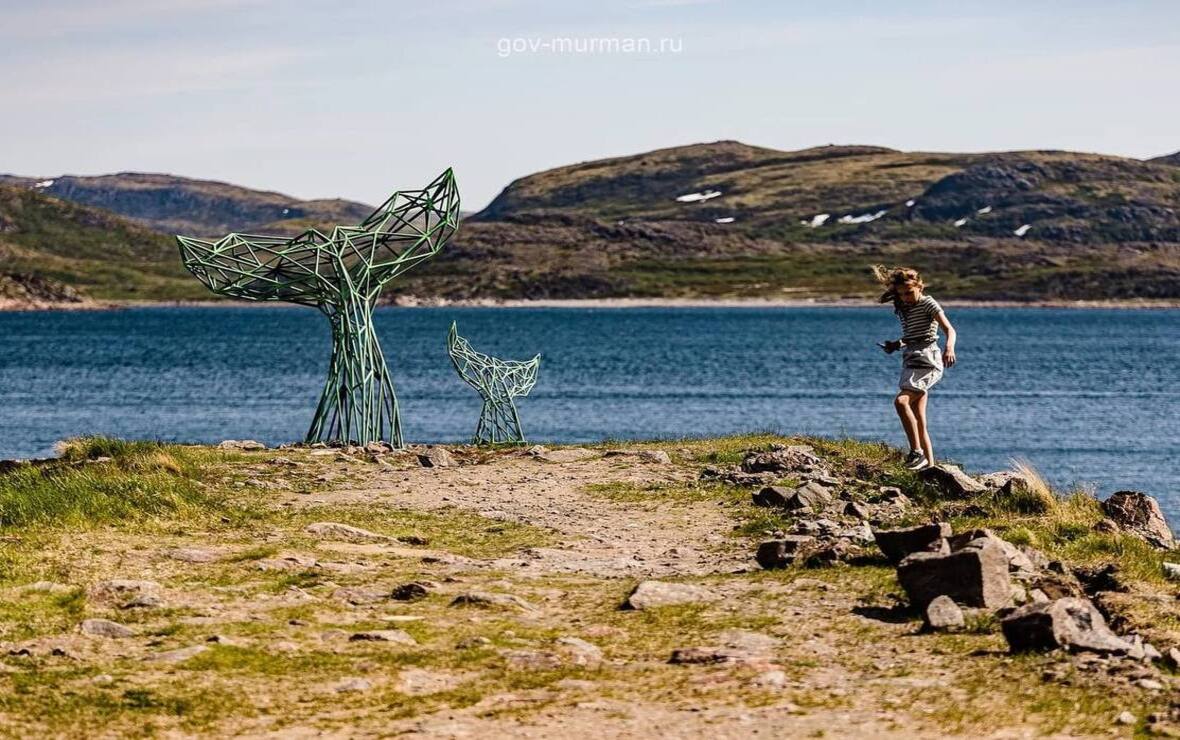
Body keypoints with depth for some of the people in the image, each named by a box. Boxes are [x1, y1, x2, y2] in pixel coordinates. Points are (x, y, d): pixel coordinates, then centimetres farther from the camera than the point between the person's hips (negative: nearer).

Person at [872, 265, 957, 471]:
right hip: (910, 360, 9)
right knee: (919, 422, 5)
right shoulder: (902, 309, 17)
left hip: (927, 358, -9)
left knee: (901, 401, -27)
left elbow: (949, 329, -16)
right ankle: (930, 464, 6)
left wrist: (949, 348, -36)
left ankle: (917, 452, -25)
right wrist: (896, 344, 10)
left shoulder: (928, 304, -6)